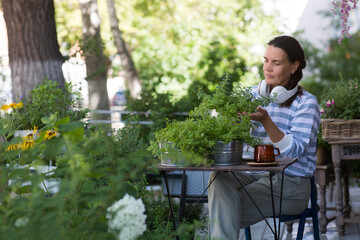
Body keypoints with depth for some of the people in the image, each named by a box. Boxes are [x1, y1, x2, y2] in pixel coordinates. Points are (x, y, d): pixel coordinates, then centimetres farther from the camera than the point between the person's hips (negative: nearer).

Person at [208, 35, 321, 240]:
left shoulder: (306, 103, -5)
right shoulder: (253, 94, 10)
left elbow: (293, 151, -17)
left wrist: (265, 120, -29)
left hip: (290, 183, -5)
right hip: (253, 174, 5)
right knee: (219, 175, -28)